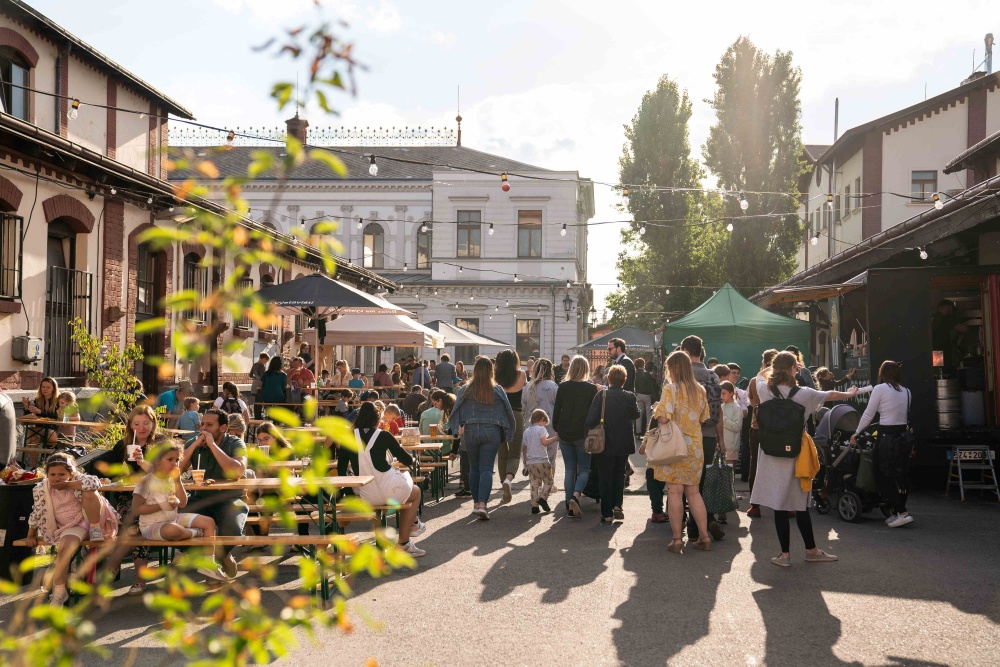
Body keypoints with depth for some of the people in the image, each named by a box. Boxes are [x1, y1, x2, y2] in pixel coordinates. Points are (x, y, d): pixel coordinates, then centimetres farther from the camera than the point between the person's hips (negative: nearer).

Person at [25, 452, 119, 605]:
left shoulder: (77, 479, -13)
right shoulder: (42, 489, -6)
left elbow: (95, 482, -34)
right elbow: (37, 512, 7)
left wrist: (68, 485, -29)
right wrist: (31, 535, 11)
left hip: (88, 520, -1)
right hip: (71, 528, 1)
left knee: (89, 493, -27)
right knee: (64, 548, -31)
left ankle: (95, 529, -10)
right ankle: (59, 592, -17)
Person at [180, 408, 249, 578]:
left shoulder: (235, 444, -4)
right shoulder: (193, 443, 6)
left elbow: (237, 472, -24)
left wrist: (212, 445, -19)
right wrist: (195, 445, -14)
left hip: (230, 500, -3)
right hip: (202, 500, 3)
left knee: (232, 529, -34)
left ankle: (222, 553, 6)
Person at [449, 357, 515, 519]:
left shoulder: (467, 390, -3)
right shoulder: (498, 390, -3)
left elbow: (458, 411, -1)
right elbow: (507, 411, 4)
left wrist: (460, 428, 9)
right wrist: (506, 430, 17)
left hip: (471, 432, 1)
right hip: (492, 432, -1)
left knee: (474, 468, 15)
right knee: (487, 469, -3)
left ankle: (476, 503, 21)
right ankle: (482, 504, -17)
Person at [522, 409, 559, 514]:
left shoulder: (526, 431, 15)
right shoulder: (541, 429, -4)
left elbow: (524, 448, 21)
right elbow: (544, 442, -20)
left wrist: (525, 462, 30)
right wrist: (555, 438, -12)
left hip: (530, 462, 6)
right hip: (542, 461, -6)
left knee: (534, 485, 7)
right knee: (548, 481, 8)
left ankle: (534, 506, 1)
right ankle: (543, 498, -10)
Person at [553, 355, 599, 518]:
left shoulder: (563, 387, -1)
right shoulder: (591, 388, -6)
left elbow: (556, 410, 3)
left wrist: (556, 429, 14)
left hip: (564, 434, 2)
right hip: (582, 434, -2)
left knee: (569, 470, 10)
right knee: (584, 470, 6)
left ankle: (570, 504, 8)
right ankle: (575, 496, -19)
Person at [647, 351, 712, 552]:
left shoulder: (671, 388, -11)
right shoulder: (700, 390, 6)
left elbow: (663, 417, -20)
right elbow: (703, 418, 12)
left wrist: (656, 410, 1)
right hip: (696, 445, 5)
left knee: (675, 492, 0)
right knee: (694, 492, 13)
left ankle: (677, 539, 2)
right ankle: (704, 537, 13)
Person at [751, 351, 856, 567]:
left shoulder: (764, 389, -6)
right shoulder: (802, 393, -9)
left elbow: (764, 375, 19)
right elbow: (830, 396, 9)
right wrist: (850, 394, 28)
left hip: (771, 455, 1)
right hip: (795, 455, -1)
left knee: (779, 504, 3)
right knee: (801, 504, 10)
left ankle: (785, 554, 7)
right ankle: (811, 550, 23)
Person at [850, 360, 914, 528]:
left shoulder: (880, 389, -6)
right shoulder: (906, 392, 11)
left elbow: (868, 415, -4)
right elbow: (906, 416, 11)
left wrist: (857, 433, 8)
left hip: (887, 435, -6)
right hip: (904, 435, 6)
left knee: (882, 476, 1)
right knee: (899, 475, 12)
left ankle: (901, 512, -8)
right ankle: (898, 513, 13)